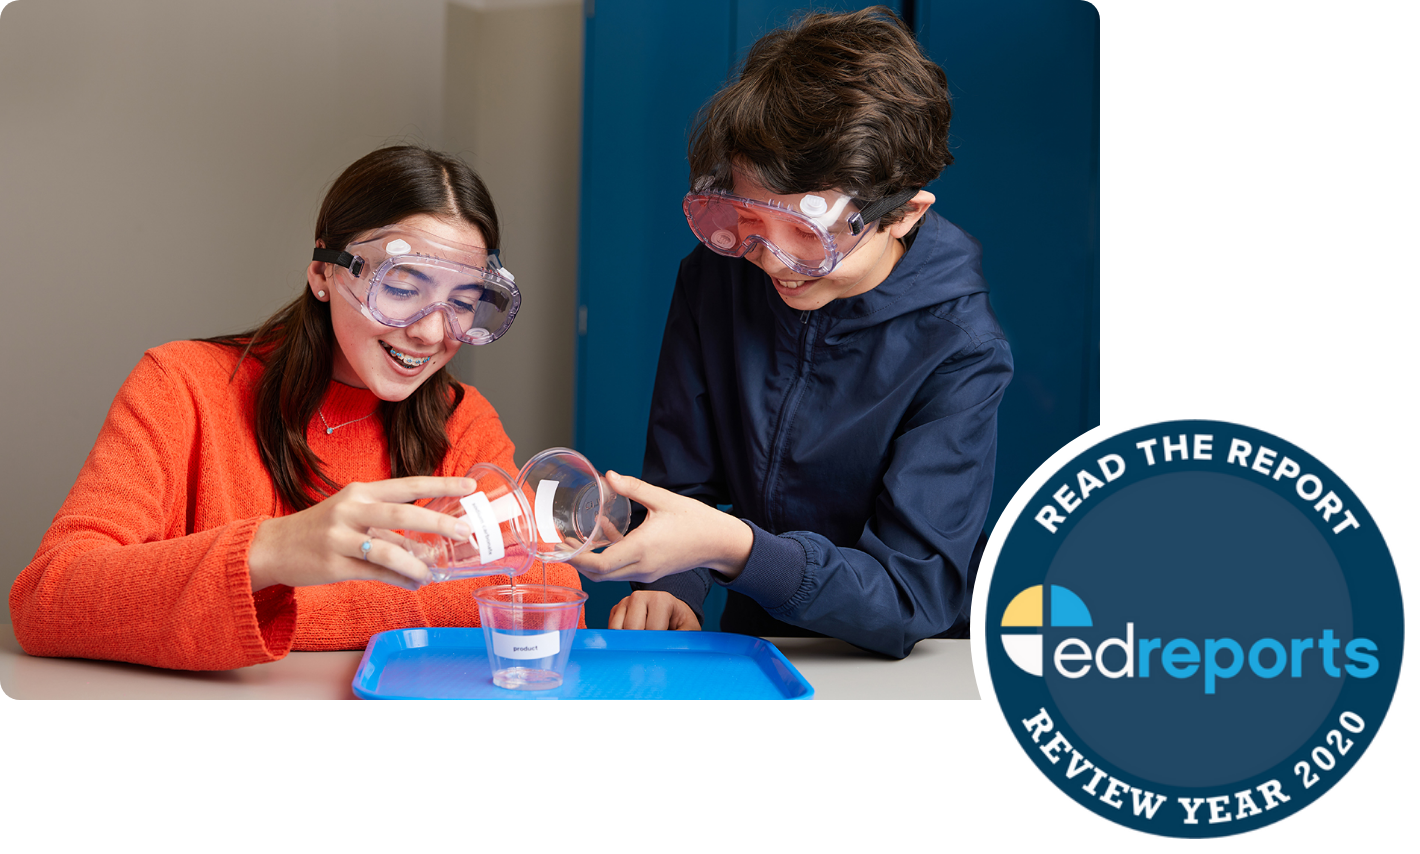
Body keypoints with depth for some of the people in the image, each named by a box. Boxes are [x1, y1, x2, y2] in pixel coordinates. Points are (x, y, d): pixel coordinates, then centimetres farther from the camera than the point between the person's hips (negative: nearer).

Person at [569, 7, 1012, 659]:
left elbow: (913, 599, -21)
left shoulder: (959, 353, -18)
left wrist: (735, 549, -35)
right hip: (751, 647, 3)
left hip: (907, 676, -3)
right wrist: (668, 591, -17)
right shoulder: (713, 276, -4)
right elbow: (681, 477, 2)